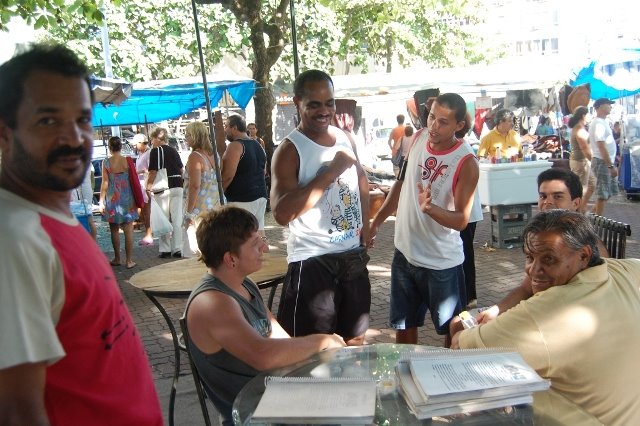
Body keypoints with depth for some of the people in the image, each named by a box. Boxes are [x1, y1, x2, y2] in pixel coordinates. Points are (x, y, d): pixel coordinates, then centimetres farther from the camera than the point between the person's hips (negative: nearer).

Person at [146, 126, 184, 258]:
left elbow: (153, 172, -14)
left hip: (163, 188, -5)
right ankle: (177, 249, 9)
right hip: (178, 186, 5)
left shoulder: (155, 151, -6)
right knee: (177, 219, 6)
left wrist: (148, 186, -6)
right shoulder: (173, 151, 12)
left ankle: (166, 249, 6)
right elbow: (182, 169, 16)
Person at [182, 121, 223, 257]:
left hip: (199, 209, -8)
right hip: (215, 207, 8)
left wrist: (189, 212, -16)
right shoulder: (212, 155, 10)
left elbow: (195, 186, -19)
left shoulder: (195, 156, -13)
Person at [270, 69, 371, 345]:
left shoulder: (346, 139, 7)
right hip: (312, 261, -6)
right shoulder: (290, 150, -14)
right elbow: (282, 213, -27)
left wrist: (365, 227, 12)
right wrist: (331, 172, -25)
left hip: (353, 255, 7)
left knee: (355, 339, 20)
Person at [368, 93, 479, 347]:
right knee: (404, 328, 19)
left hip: (442, 262, -5)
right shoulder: (419, 138, -2)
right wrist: (376, 222, 11)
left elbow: (461, 220, -20)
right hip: (405, 252, 5)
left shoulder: (466, 162, -18)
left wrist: (429, 207, -38)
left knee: (452, 331, 12)